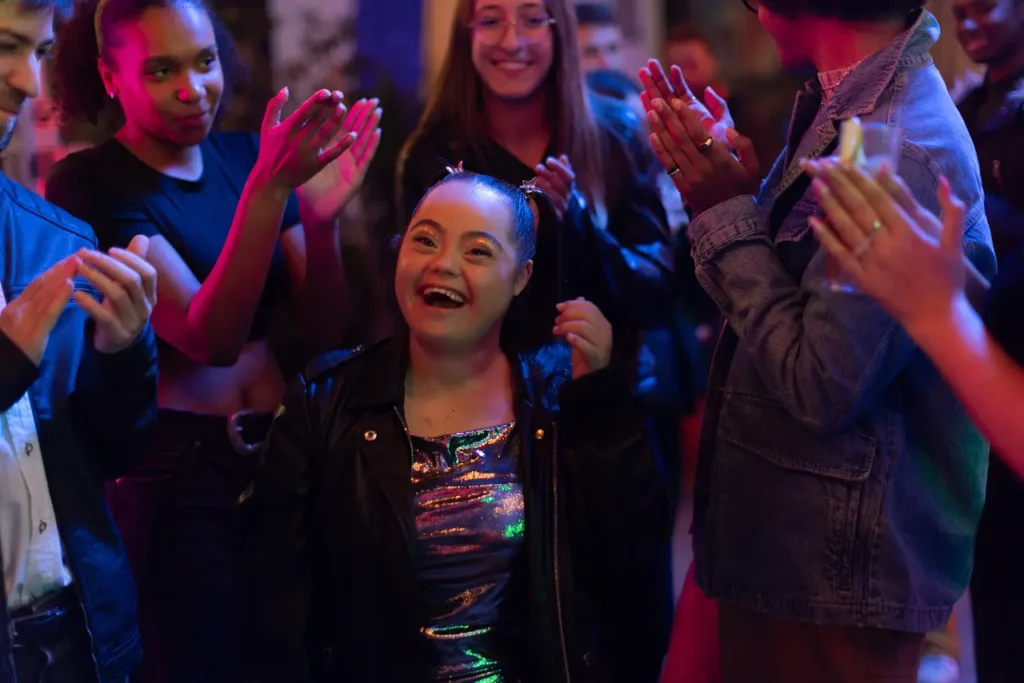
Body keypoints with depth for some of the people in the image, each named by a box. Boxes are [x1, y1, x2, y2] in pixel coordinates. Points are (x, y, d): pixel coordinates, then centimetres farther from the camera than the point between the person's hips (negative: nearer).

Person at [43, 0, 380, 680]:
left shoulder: (248, 155, 5)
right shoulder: (90, 184, -10)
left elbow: (322, 331, 4)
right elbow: (210, 338, -21)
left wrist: (321, 218, -14)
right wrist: (268, 188, -30)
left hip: (285, 445, 5)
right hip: (178, 468, -5)